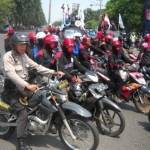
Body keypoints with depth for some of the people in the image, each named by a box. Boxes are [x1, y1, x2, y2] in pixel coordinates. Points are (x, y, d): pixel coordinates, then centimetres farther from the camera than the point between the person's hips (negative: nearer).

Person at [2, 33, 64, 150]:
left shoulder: (24, 56, 9)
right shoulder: (7, 57, -15)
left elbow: (36, 67, 6)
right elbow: (11, 74, -30)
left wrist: (54, 72, -7)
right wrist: (27, 86, -44)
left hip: (25, 86, 7)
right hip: (12, 89, -7)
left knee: (43, 95, -11)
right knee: (23, 113, -21)